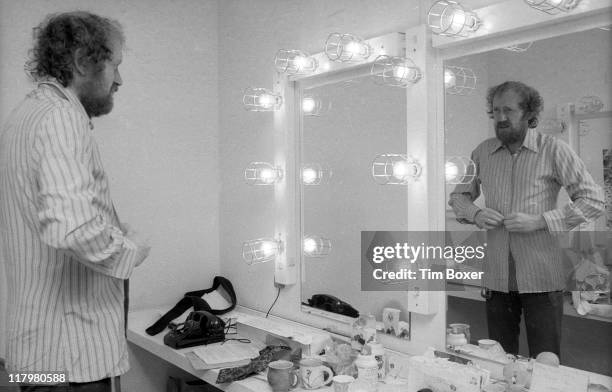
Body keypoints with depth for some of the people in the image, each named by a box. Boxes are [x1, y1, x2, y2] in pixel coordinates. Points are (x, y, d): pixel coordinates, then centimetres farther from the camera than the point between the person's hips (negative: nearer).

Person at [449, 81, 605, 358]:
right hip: (496, 276, 4)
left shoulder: (553, 150, -5)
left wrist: (539, 221, -16)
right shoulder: (483, 153, 6)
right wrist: (475, 214, -5)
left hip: (541, 278, -3)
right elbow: (458, 195, 17)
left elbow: (593, 200, -6)